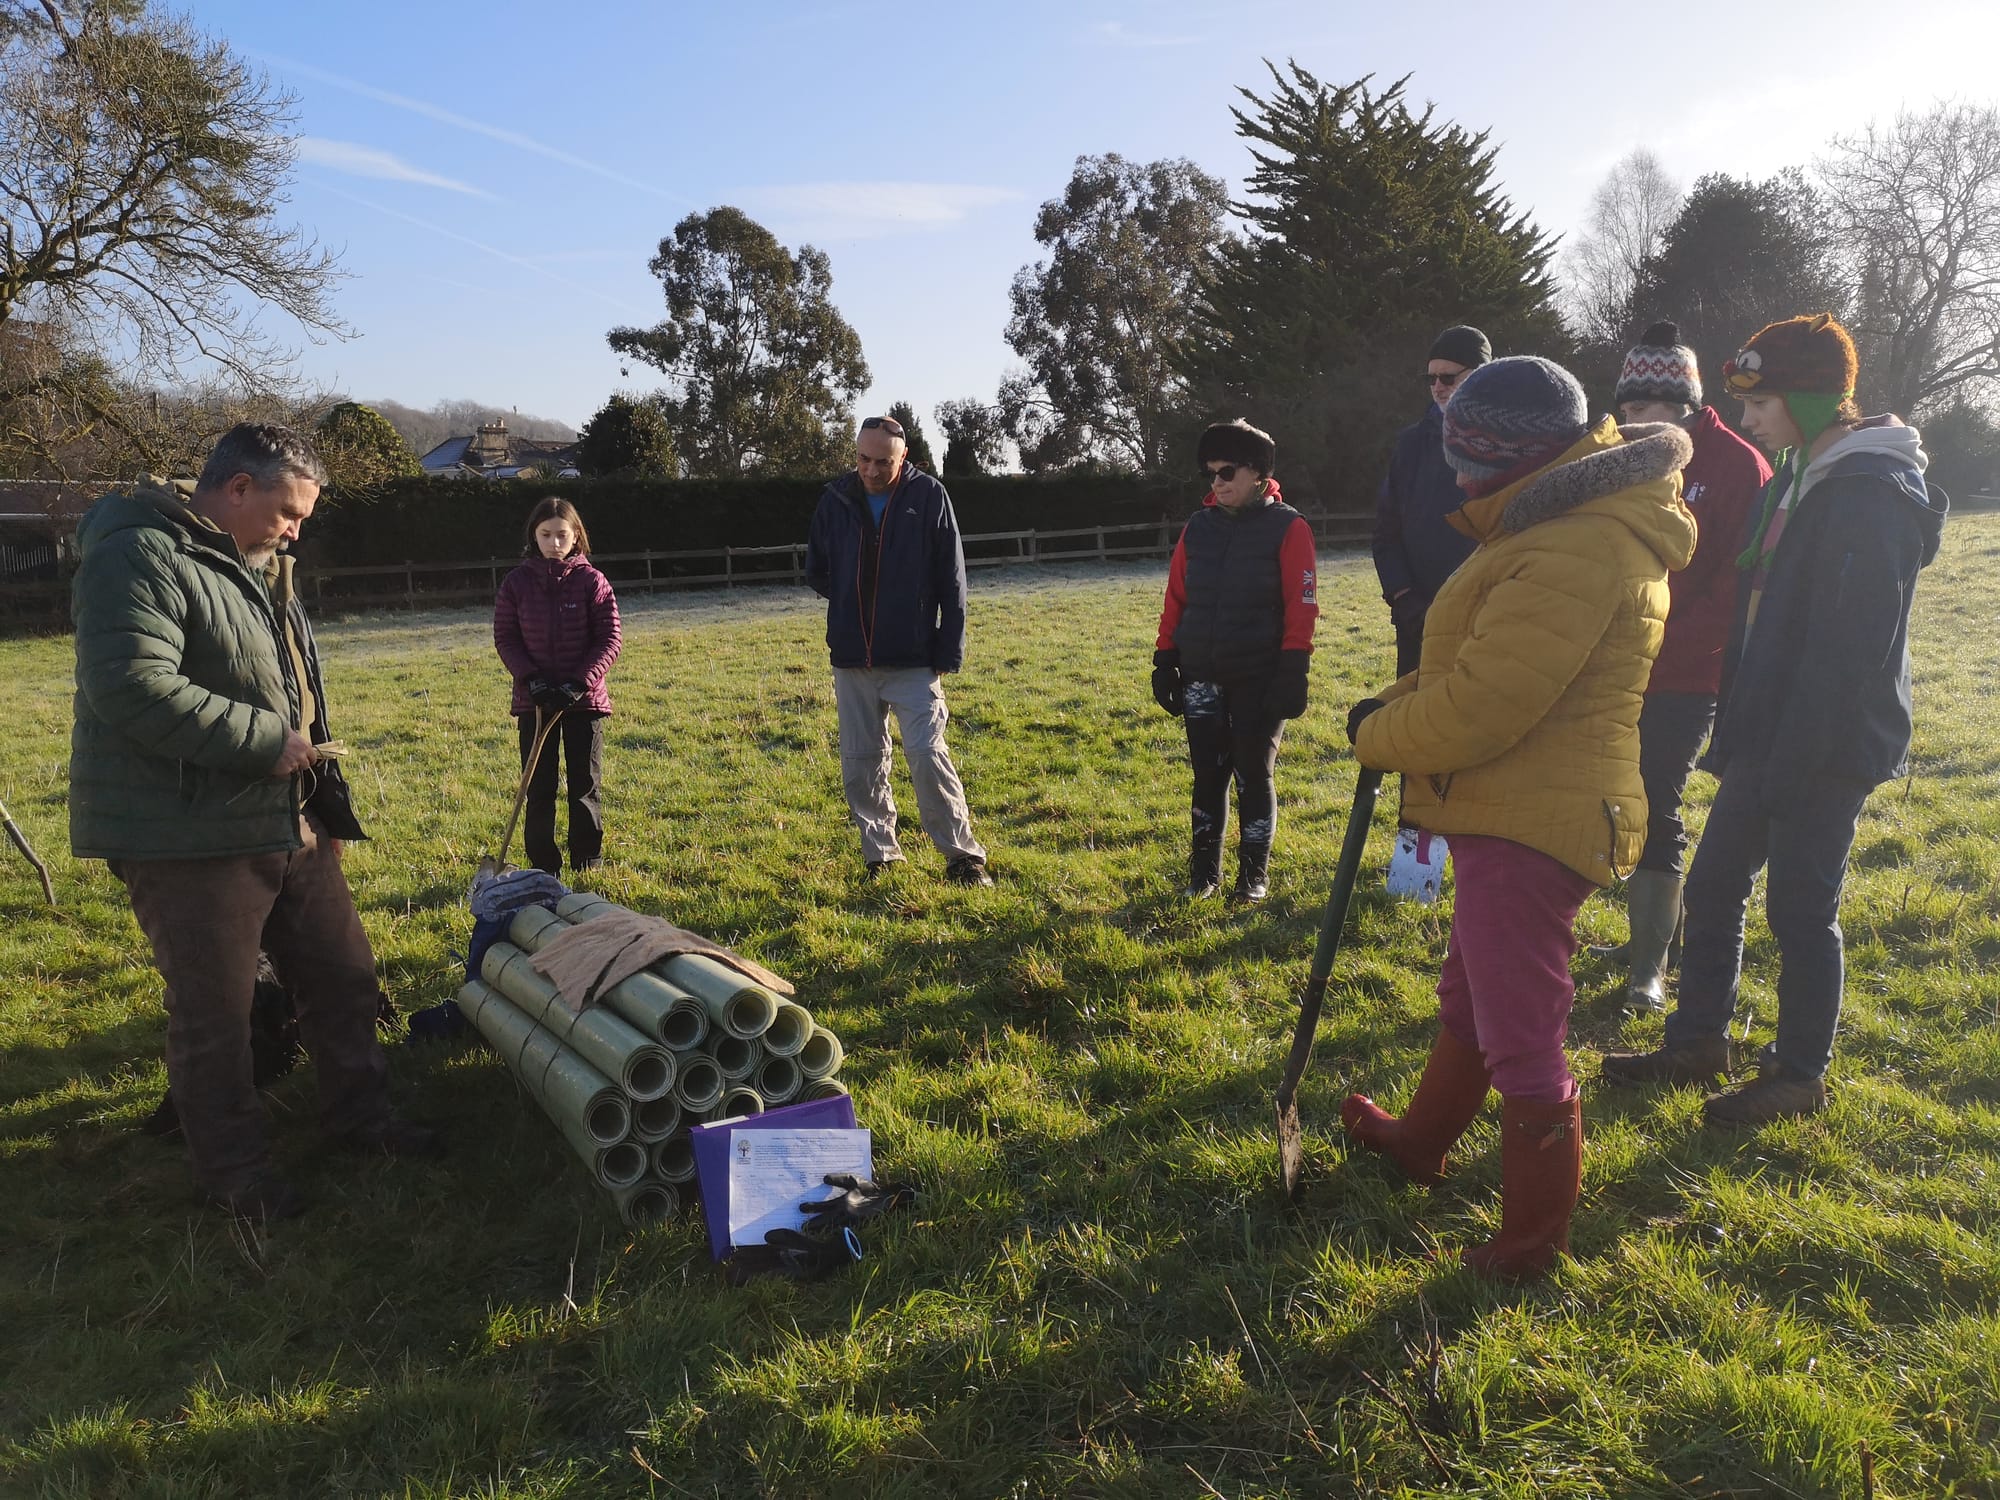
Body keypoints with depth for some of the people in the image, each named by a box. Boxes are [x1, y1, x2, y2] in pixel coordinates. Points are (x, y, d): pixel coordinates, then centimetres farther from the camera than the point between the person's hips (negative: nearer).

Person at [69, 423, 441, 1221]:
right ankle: (234, 1171, 21)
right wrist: (265, 740, -21)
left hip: (290, 824, 9)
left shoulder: (256, 564, 15)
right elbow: (132, 687, -28)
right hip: (189, 840, -9)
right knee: (214, 1014, 4)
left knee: (343, 976, 16)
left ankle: (360, 1117, 33)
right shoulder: (142, 558, -15)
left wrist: (325, 803, 19)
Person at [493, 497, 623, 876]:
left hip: (584, 699, -1)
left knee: (585, 787, 8)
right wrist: (530, 679, -13)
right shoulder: (517, 582, 0)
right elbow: (505, 637, 2)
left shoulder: (592, 581, -5)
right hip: (533, 701, 1)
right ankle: (543, 869, 15)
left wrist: (579, 683, -17)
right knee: (539, 790, 5)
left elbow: (610, 639, -7)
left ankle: (588, 866, 19)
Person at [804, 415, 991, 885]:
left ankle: (963, 856, 1)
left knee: (928, 754, -11)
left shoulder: (928, 497, -6)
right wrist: (853, 604, 6)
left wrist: (948, 653, -6)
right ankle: (880, 858, 22)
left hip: (914, 660, -4)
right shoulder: (835, 500, 2)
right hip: (852, 661, 4)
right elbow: (816, 572, 17)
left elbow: (952, 585, -4)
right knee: (860, 762, 8)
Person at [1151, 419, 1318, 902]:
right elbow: (1176, 597, 12)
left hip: (1259, 680, -3)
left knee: (1254, 776, 4)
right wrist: (1165, 660, 8)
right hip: (1202, 680, 4)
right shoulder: (1198, 526, 8)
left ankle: (1254, 875, 18)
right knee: (1208, 776, 8)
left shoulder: (1287, 528, -5)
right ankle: (1204, 872, 21)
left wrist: (1292, 671, -14)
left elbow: (1301, 605, -9)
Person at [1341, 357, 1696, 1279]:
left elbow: (1481, 709, -27)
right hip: (1512, 815, 11)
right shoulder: (1561, 527, 12)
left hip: (1531, 829, -11)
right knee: (1468, 998, 27)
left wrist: (1378, 738, -10)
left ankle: (1534, 1238, 20)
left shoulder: (1575, 549, -24)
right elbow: (1485, 662, 17)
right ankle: (1421, 1139, 48)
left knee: (1522, 1041, 3)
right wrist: (1400, 704, 3)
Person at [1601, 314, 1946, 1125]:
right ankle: (1697, 1043, 29)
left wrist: (1791, 762, -22)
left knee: (1800, 907, 3)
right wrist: (1743, 734, 15)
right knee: (1712, 885, 14)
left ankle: (1800, 1076, 21)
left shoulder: (1869, 494, -18)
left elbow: (1849, 650, -23)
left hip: (1826, 748, -9)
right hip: (1769, 732, 9)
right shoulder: (1802, 476, 12)